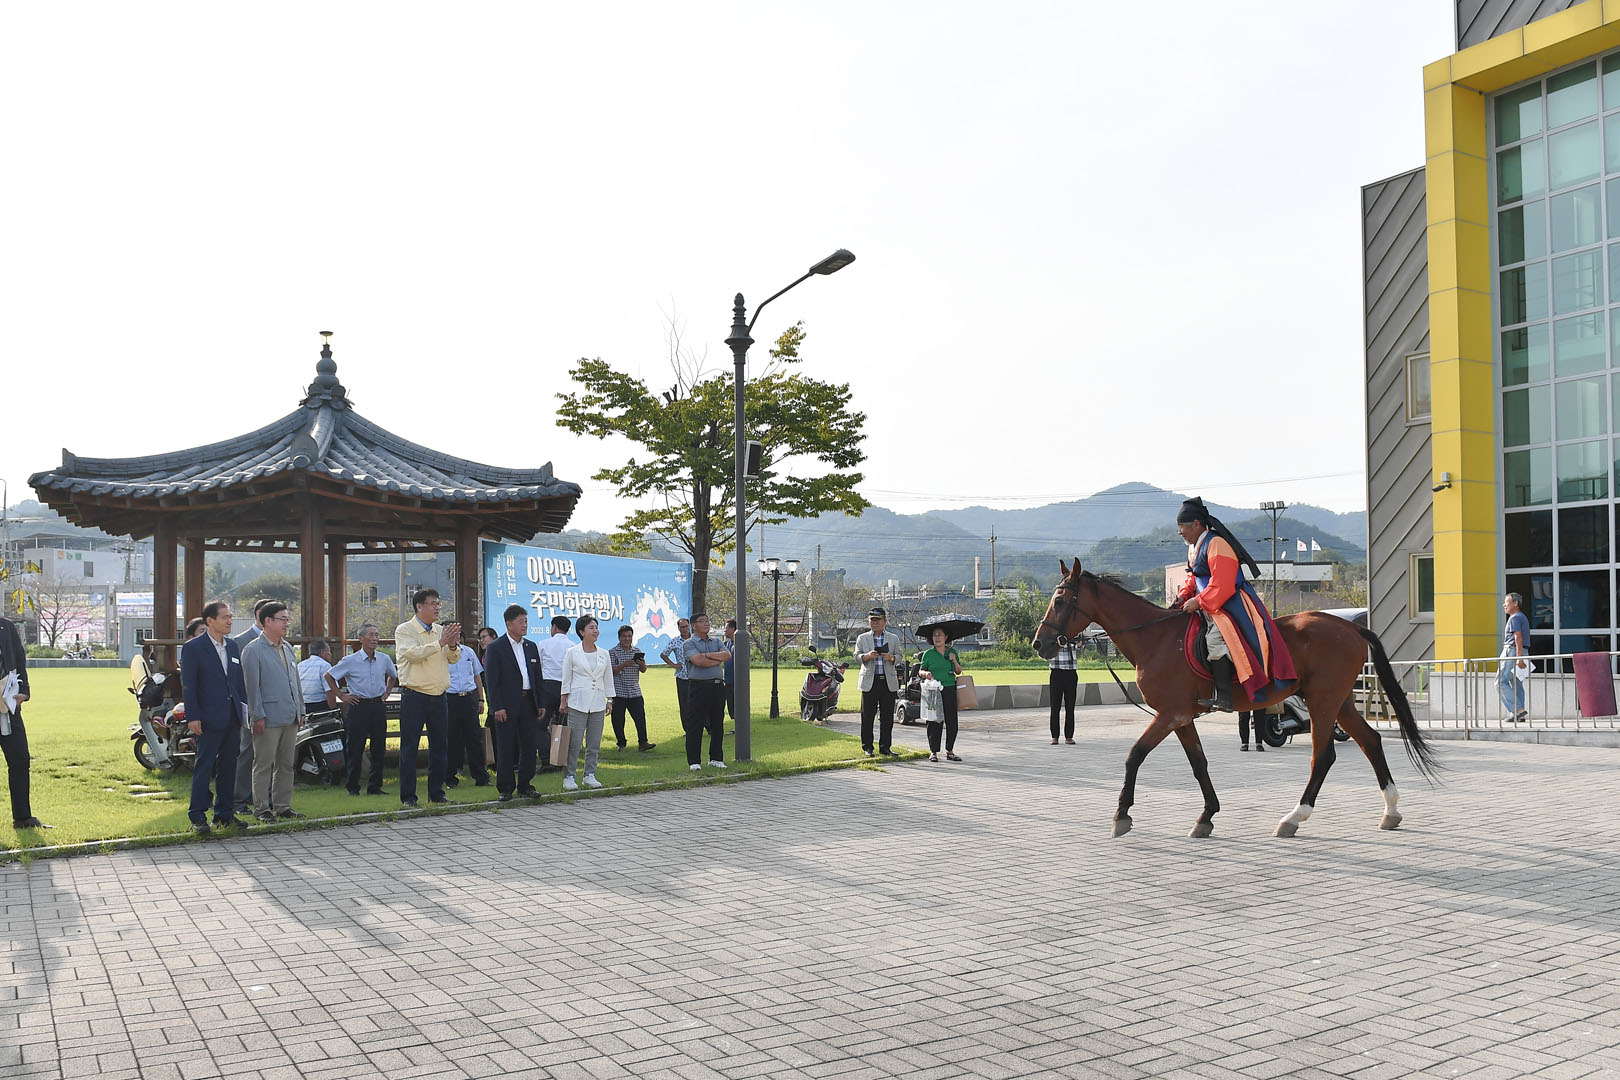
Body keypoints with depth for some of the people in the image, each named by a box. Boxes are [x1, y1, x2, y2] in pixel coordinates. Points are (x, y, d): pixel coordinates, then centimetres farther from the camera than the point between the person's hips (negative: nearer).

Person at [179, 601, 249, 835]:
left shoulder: (233, 646, 12)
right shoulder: (192, 648, -6)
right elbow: (188, 685, -9)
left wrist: (244, 708, 9)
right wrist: (192, 717, -14)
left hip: (232, 717, 6)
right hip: (209, 719, -6)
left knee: (228, 767, 11)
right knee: (204, 768, -1)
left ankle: (225, 814, 19)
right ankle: (197, 817, 6)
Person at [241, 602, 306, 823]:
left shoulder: (287, 648, 15)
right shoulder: (253, 650, -7)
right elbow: (252, 686, -11)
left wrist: (300, 710, 15)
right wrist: (258, 716, -14)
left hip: (290, 718, 7)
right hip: (268, 720, -7)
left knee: (286, 765, 11)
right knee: (263, 765, 0)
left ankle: (282, 806, 18)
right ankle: (261, 808, 7)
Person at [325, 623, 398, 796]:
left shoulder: (385, 659, 6)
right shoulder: (350, 661, -5)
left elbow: (393, 676, 26)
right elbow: (329, 676, 4)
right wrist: (341, 696, 1)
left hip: (378, 706, 4)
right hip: (359, 706, -3)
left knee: (379, 749, 4)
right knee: (355, 749, 0)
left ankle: (375, 786, 13)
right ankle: (353, 787, 10)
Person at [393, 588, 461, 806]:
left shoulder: (441, 631, 13)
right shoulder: (404, 630, -3)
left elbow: (454, 659, 9)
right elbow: (413, 653, -19)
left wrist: (453, 645, -12)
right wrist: (441, 642, -21)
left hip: (438, 696, 5)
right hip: (414, 696, -5)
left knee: (440, 746, 8)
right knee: (409, 747, -2)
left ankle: (436, 793, 17)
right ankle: (408, 796, 4)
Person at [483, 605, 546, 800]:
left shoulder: (531, 647, 13)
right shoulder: (495, 648, -4)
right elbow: (491, 680, -8)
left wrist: (541, 703, 10)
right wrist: (497, 707, -14)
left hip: (528, 703, 5)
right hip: (507, 706, -5)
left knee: (530, 747, 6)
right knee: (505, 749, 1)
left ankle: (525, 786, 16)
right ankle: (505, 789, 9)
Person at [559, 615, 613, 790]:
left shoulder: (604, 654, 10)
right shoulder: (572, 653, -1)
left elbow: (607, 679, 15)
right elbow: (566, 678, 1)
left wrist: (609, 700, 11)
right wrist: (563, 700, -2)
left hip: (597, 703, 4)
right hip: (577, 702, -4)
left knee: (594, 744, 6)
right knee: (574, 743, -6)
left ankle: (590, 775, 16)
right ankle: (569, 777, 1)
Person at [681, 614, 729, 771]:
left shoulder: (716, 643, 16)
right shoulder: (688, 644, -1)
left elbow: (727, 655, -3)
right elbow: (699, 661, -17)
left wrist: (707, 655, -12)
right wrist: (718, 660, -5)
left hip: (718, 686, 5)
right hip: (699, 686, -5)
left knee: (717, 724, 9)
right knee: (695, 725, -4)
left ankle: (716, 758, 19)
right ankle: (694, 761, 0)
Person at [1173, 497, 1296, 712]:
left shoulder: (1216, 544, -16)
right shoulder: (1194, 548, 16)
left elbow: (1221, 585, -22)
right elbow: (1193, 578, 23)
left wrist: (1198, 602, -21)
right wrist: (1184, 596, 5)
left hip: (1230, 603, -11)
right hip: (1209, 606, 11)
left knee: (1216, 639, -28)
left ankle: (1223, 697, -32)